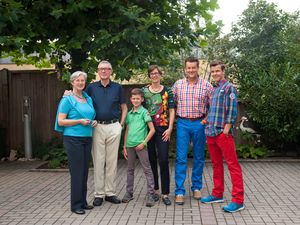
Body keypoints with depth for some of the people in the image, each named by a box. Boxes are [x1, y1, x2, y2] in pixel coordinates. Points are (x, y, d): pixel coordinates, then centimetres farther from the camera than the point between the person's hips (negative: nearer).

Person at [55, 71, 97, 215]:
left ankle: (83, 201, 21)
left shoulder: (88, 99, 14)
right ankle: (76, 205, 6)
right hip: (73, 139, -6)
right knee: (77, 172, -4)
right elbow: (61, 121, -9)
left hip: (87, 138, 6)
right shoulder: (67, 99, -5)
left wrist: (94, 122, 4)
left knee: (85, 171, 10)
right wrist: (80, 121, -16)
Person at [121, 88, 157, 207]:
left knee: (147, 169, -3)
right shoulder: (129, 114, 12)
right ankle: (129, 193, 25)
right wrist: (124, 147, 12)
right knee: (130, 169, 14)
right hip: (130, 145, 6)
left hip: (140, 145, -5)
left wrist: (144, 143, -12)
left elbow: (152, 129, -8)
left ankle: (151, 194, 0)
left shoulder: (144, 112, -3)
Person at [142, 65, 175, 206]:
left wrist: (170, 128, -6)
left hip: (163, 129, -2)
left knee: (163, 160, -5)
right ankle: (154, 188, 24)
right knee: (151, 160, 8)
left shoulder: (167, 91, 5)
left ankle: (165, 193, 1)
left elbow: (171, 111, 3)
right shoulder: (144, 91, 7)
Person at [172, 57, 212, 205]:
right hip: (182, 123, 0)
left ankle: (196, 187, 24)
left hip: (199, 124, 0)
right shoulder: (177, 84, 4)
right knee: (181, 158, -2)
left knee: (199, 158, 10)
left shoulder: (206, 85, 0)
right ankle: (179, 191, 4)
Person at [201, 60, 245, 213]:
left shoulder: (229, 87, -5)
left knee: (232, 165, -5)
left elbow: (232, 109, -13)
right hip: (211, 132, 8)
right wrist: (208, 126, 16)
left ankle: (238, 200, -3)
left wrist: (227, 128, -18)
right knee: (216, 164, 15)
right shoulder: (213, 89, 18)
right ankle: (217, 194, 25)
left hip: (223, 133, -8)